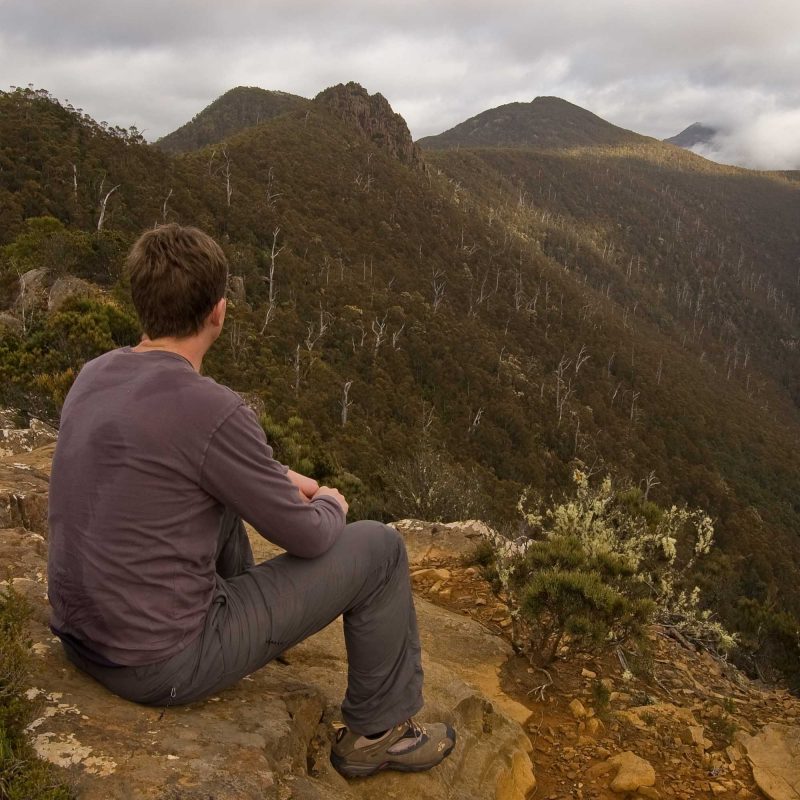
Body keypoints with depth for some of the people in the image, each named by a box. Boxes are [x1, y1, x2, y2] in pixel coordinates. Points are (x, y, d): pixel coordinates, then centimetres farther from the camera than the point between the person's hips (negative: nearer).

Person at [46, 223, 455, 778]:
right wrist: (331, 504, 9)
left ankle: (246, 622, 46)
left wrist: (277, 477, 18)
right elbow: (307, 538, -14)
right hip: (165, 665, -8)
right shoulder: (213, 411, -26)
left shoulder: (95, 377, -1)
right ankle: (377, 730, 21)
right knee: (380, 549, 1)